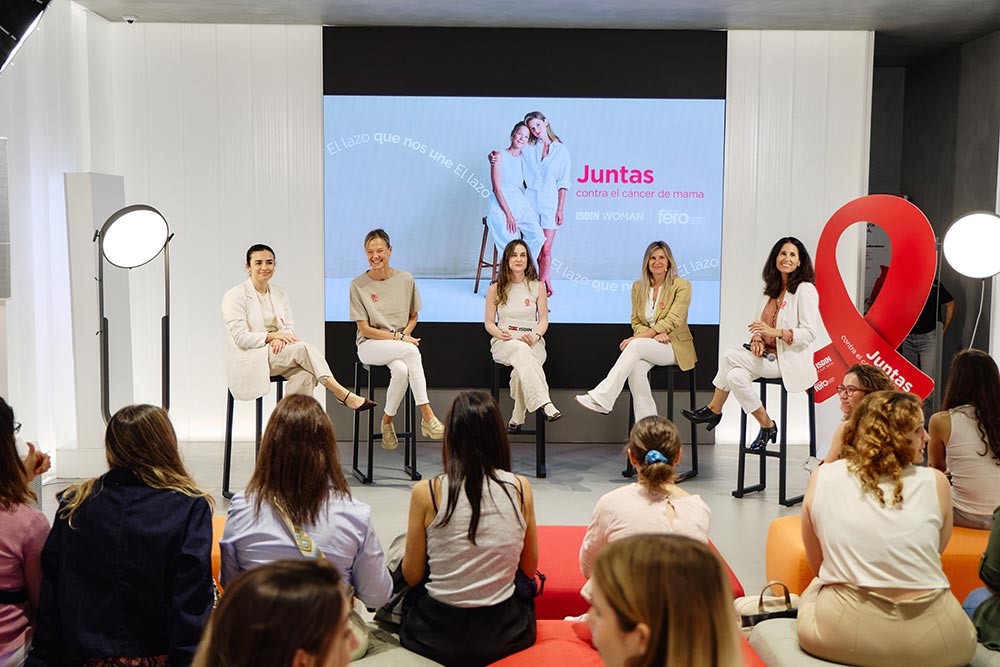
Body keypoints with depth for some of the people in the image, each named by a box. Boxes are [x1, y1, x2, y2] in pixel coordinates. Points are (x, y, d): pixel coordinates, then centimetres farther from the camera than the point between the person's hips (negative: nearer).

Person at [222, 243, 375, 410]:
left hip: (278, 352, 5)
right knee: (303, 348, -28)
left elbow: (290, 328, 8)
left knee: (305, 375, -29)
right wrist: (272, 335, -20)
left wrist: (280, 338, -16)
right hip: (249, 362, -5)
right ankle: (342, 394, -28)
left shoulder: (280, 294, 14)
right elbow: (240, 337, -12)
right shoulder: (235, 296, -4)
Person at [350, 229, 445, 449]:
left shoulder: (405, 279, 4)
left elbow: (413, 317, 15)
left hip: (400, 347, 3)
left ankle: (387, 420, -15)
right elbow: (365, 329, -5)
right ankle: (427, 416, -34)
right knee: (411, 350, -34)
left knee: (401, 369, -36)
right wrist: (398, 337, -15)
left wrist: (405, 335, -7)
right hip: (370, 346, -2)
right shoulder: (358, 285, -3)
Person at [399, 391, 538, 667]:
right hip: (504, 637, 1)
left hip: (437, 638, -1)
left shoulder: (426, 493, -13)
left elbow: (412, 576, -4)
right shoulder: (521, 488, -8)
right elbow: (529, 568, 2)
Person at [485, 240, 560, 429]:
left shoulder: (537, 287, 9)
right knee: (521, 350, -39)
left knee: (522, 368, -36)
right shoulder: (495, 289, 8)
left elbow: (543, 319, 8)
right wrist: (500, 333, -13)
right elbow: (489, 322, 10)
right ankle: (545, 404, -53)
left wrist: (535, 337, -13)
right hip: (504, 343, -1)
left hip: (533, 343, 1)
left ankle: (517, 418, -24)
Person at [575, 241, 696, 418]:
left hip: (675, 347, -4)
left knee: (636, 345, -32)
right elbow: (636, 322, 10)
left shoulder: (681, 286, -5)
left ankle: (602, 398, -37)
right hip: (649, 344, 4)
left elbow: (671, 321, -15)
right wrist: (655, 334, -12)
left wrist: (638, 337, -22)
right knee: (636, 367, -31)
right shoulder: (638, 286, 10)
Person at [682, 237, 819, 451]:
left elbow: (809, 333, -14)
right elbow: (760, 326, 16)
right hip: (768, 355, 7)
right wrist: (757, 339, -7)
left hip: (789, 361, -7)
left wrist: (775, 332, -25)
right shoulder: (770, 290, 14)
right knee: (736, 375, -21)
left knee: (730, 356, -21)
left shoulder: (805, 290, -8)